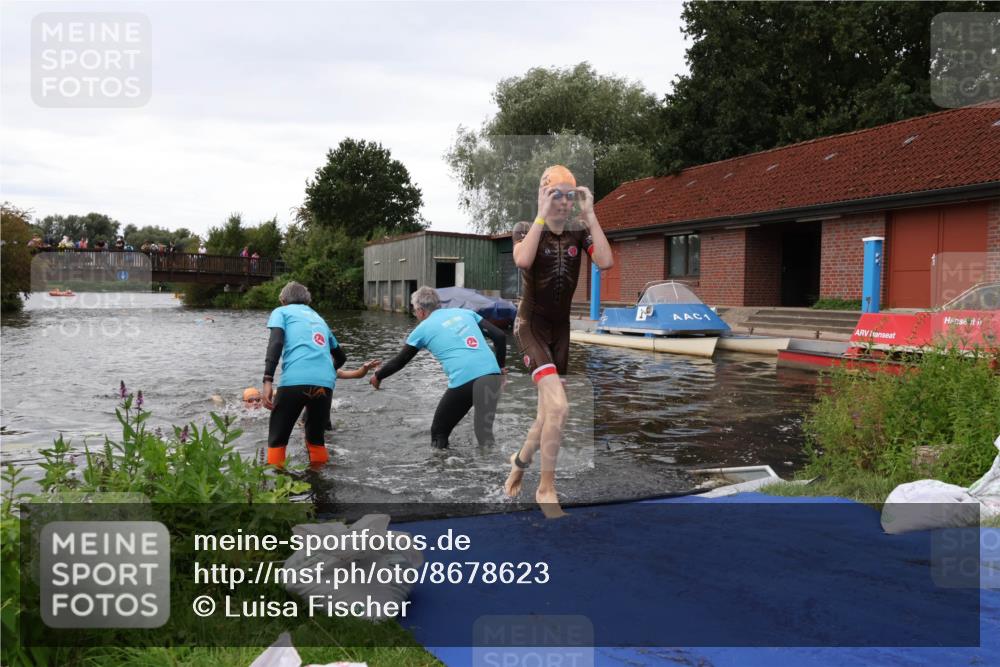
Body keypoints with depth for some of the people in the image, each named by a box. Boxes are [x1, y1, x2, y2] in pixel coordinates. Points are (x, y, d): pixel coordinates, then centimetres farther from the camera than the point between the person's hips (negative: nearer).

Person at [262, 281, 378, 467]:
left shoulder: (281, 311, 19)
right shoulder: (319, 318, 33)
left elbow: (276, 342, -2)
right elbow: (341, 357, 40)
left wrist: (268, 380, -9)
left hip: (295, 381, -4)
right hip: (325, 383, 4)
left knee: (277, 440, 10)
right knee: (316, 437, 23)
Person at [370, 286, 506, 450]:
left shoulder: (424, 328, 12)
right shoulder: (464, 312, 22)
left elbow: (400, 361, 23)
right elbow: (500, 336, 15)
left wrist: (377, 376, 39)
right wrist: (500, 367, 25)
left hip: (464, 381, -4)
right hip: (492, 375, 4)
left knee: (439, 433, 17)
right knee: (485, 435, 14)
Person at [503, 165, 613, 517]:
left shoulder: (580, 232, 3)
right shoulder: (526, 229, -6)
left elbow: (606, 262, -17)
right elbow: (522, 260, -29)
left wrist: (590, 214, -15)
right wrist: (542, 216, -25)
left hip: (561, 327, 5)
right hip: (531, 325, -5)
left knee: (548, 414, 13)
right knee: (559, 407, -22)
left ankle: (520, 461, 43)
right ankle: (546, 488, -6)